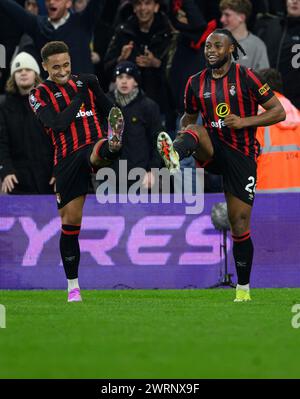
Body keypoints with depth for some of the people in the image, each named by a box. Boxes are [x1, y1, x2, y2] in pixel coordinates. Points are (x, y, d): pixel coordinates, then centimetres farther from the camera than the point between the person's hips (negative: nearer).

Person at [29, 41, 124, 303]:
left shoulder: (84, 82, 13)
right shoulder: (40, 94, 4)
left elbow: (109, 112, 20)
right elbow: (58, 124, -13)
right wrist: (79, 97, -9)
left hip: (93, 148, 0)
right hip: (67, 160, 0)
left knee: (100, 150, -38)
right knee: (70, 221, 3)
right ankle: (73, 285, 14)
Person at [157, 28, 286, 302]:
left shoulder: (246, 77, -6)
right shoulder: (197, 82, 6)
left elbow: (279, 112, -5)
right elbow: (189, 117, 20)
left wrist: (245, 121, -19)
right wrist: (185, 129, -5)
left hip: (241, 154, -3)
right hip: (212, 150, 3)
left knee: (240, 224, -2)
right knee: (194, 131, -30)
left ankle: (243, 290, 10)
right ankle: (174, 154, -67)